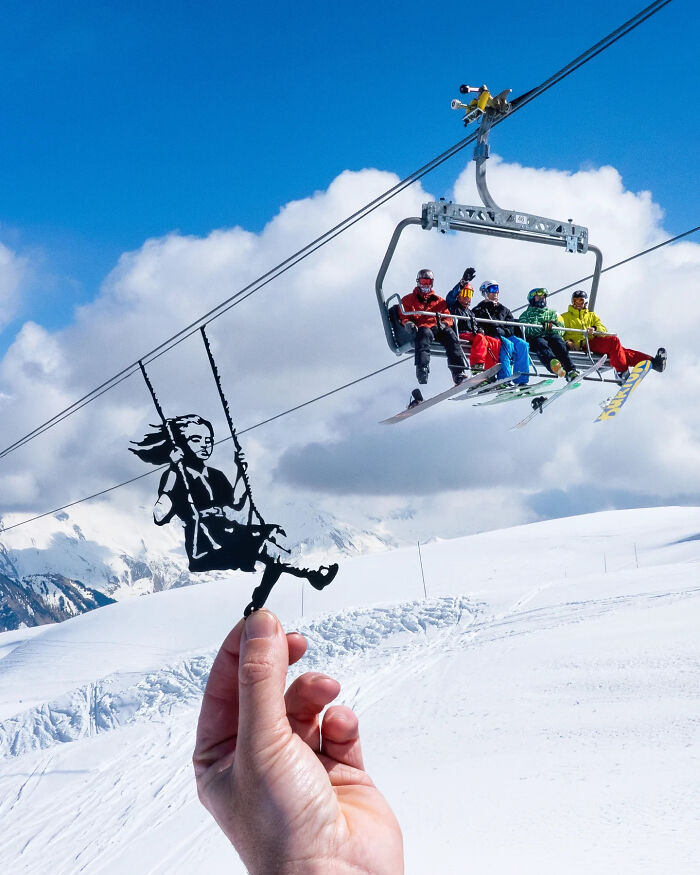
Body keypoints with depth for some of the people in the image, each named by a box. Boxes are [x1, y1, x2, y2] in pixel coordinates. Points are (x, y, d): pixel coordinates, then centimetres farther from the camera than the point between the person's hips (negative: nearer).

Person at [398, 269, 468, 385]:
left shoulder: (439, 301, 31)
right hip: (420, 327, -2)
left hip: (437, 328, 2)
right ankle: (422, 369, -60)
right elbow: (403, 316, 16)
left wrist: (444, 323, -4)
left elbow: (447, 317, 22)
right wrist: (408, 323, -9)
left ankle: (459, 372, -44)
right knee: (425, 333, -40)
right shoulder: (408, 300, 26)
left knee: (449, 333, -32)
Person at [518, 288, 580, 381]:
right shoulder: (526, 314, 26)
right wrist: (543, 326, -11)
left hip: (552, 336, 2)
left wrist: (552, 326, -5)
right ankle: (553, 363, -72)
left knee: (558, 342, -33)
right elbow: (526, 330, 4)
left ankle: (570, 371, -53)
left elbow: (561, 330, 17)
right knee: (542, 344, -38)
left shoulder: (552, 312, 33)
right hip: (535, 338, -2)